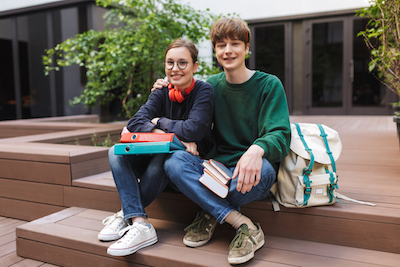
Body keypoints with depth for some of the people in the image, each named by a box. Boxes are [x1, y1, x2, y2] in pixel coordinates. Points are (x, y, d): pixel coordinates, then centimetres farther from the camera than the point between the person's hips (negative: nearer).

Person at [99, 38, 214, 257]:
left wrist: (157, 122, -11)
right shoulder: (162, 93, 1)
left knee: (164, 158, -35)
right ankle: (140, 224, -28)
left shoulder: (204, 91, -11)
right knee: (116, 152, -16)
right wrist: (172, 138, -29)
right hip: (158, 158, 5)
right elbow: (135, 122, -15)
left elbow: (192, 131, -26)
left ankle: (126, 215, -15)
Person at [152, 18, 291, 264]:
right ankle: (243, 224, -26)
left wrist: (257, 149, -38)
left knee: (263, 168, -37)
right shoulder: (212, 85, 9)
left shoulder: (269, 85, -2)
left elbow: (280, 135, -13)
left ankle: (211, 213, -8)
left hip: (249, 176, -2)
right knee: (175, 161, -24)